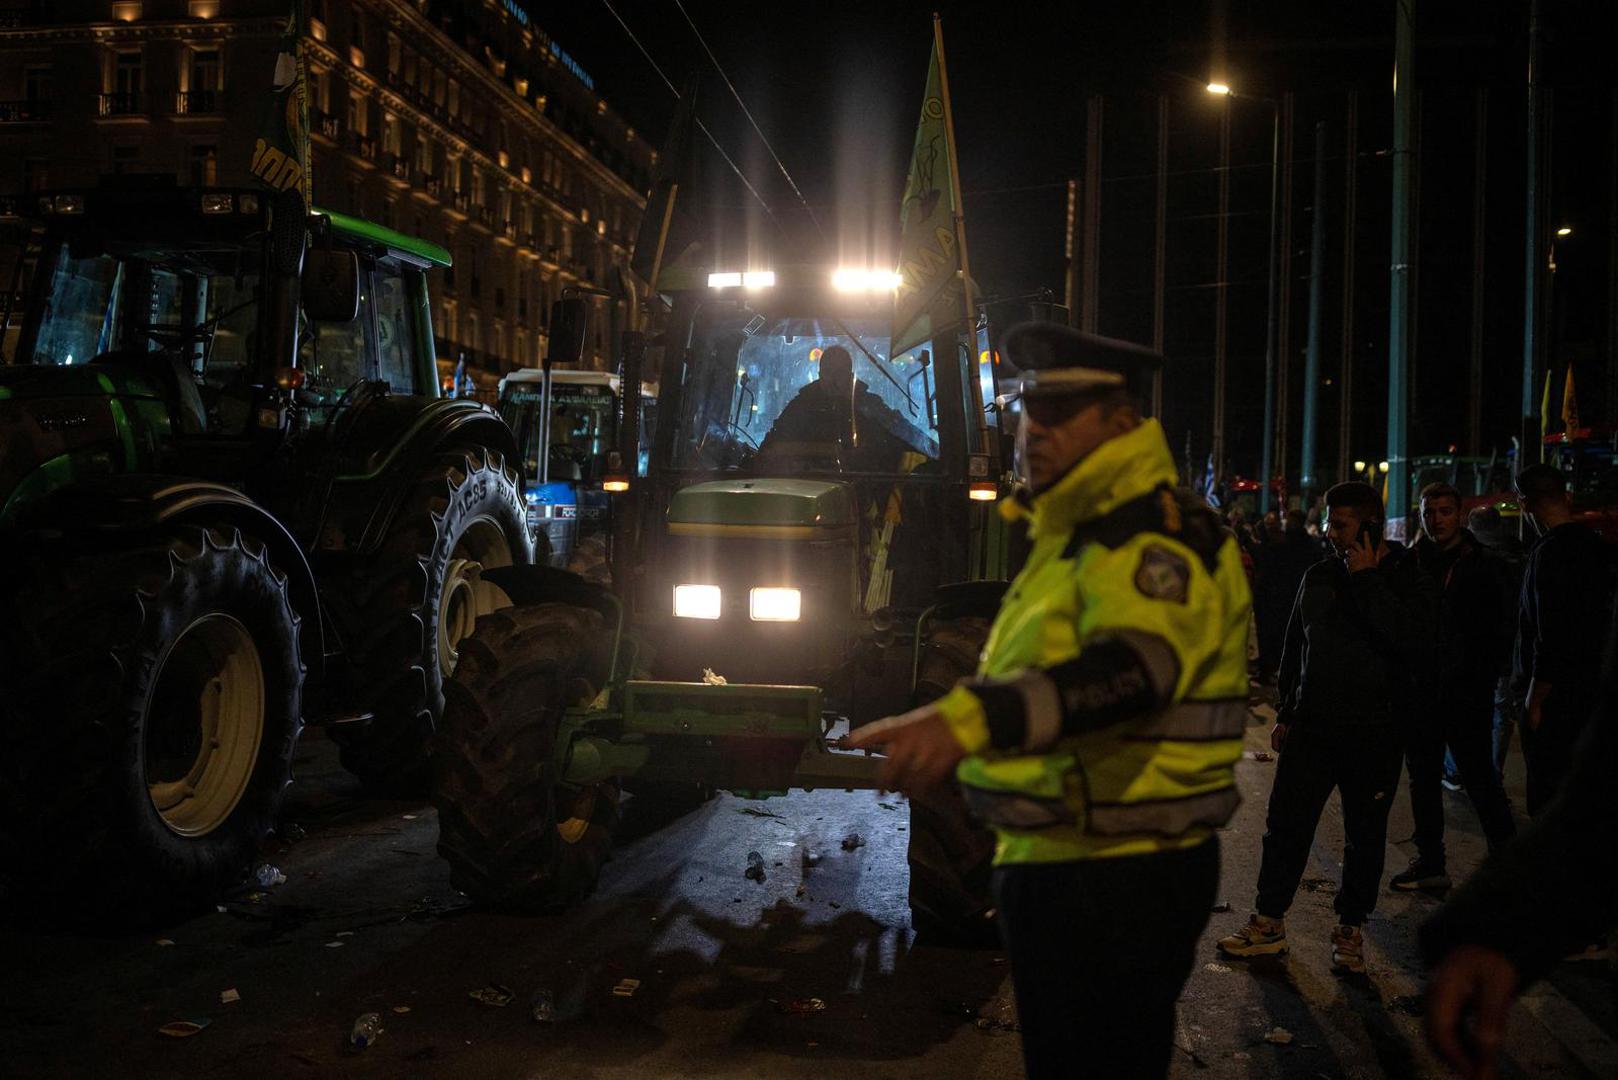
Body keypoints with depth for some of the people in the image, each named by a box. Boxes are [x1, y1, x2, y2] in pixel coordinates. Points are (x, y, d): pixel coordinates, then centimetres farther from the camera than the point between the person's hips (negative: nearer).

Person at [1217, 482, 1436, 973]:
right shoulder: (1319, 576, 8)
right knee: (1285, 827, 5)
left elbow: (1414, 642, -25)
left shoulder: (1408, 579, -6)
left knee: (1364, 838, 8)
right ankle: (1269, 923, 17)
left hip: (1374, 734, -4)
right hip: (1311, 726, 4)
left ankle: (1350, 930, 24)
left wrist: (1366, 581, -22)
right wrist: (1285, 714, 14)